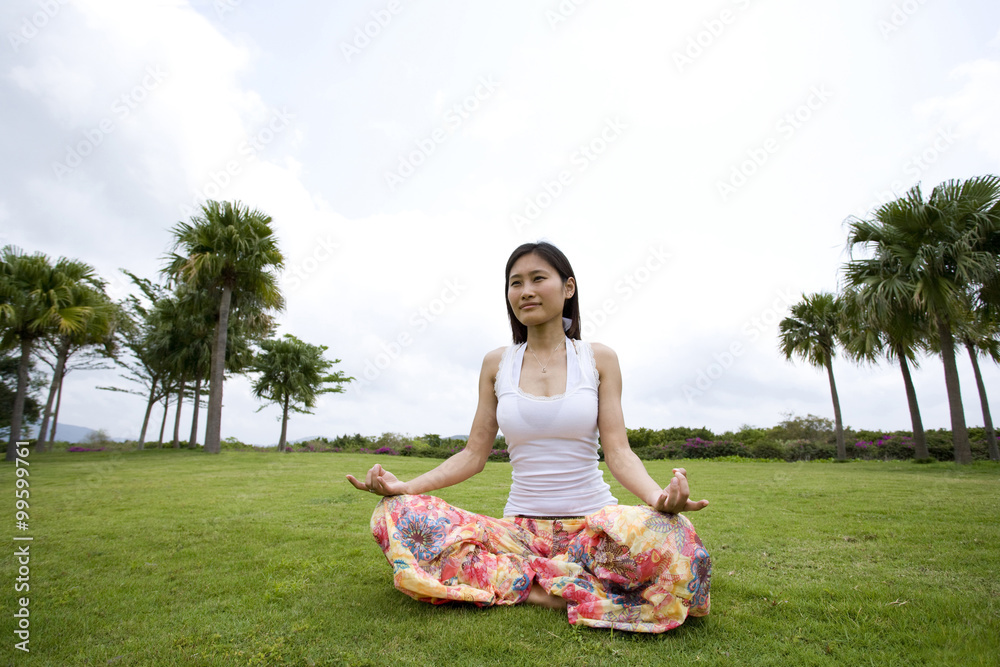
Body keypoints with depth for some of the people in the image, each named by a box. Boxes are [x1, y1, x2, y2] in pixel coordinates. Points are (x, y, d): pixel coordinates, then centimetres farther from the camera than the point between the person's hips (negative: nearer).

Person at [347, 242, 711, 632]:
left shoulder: (598, 359, 2)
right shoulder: (497, 364, 6)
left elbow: (618, 452, -5)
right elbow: (474, 455, 5)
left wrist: (659, 495, -27)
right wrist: (404, 485, -10)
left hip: (593, 522, -1)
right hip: (520, 525, 2)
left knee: (668, 536, -34)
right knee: (397, 515, -20)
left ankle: (519, 579, -14)